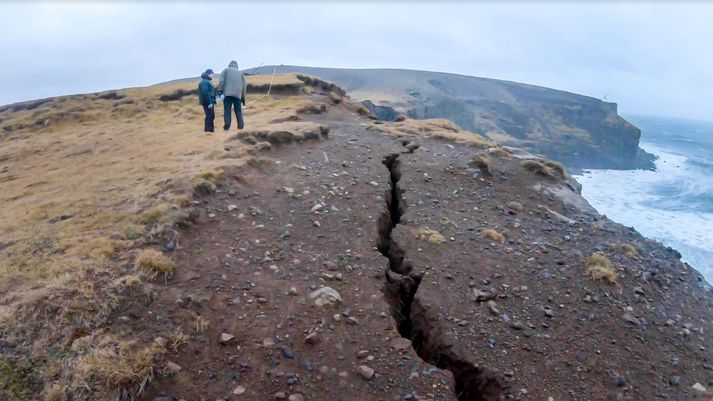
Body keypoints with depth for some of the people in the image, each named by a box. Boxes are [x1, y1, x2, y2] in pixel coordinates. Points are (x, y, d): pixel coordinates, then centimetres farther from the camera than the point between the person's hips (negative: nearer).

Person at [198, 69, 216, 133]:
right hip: (207, 102, -10)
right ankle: (208, 129, -12)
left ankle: (210, 129, 19)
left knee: (211, 115, 13)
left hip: (210, 102, 10)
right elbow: (205, 93, -22)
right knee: (209, 115, -12)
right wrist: (209, 102, -25)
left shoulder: (207, 81, 21)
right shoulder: (204, 82, -12)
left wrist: (213, 101, 17)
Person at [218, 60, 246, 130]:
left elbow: (221, 81, 0)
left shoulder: (226, 70, 16)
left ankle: (227, 124, -17)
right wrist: (243, 98, 20)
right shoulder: (240, 72, 23)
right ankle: (240, 125, 2)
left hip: (228, 93, -2)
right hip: (238, 94, 2)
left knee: (227, 109, -5)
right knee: (238, 110, 7)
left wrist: (220, 90, -3)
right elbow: (243, 86, 18)